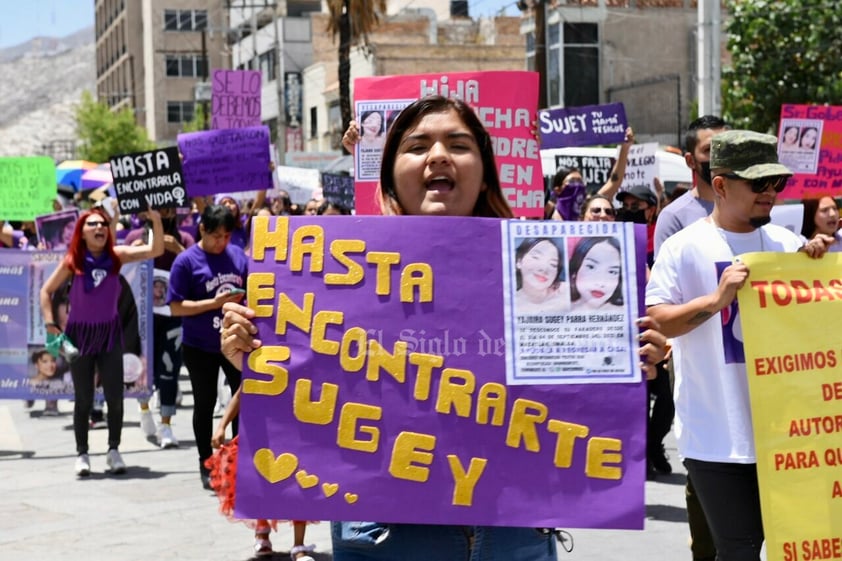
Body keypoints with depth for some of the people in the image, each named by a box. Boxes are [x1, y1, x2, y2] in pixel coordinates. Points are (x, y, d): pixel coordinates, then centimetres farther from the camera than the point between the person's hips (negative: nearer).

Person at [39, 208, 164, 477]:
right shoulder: (72, 261, -10)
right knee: (83, 399, 5)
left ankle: (114, 451, 16)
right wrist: (50, 324, -8)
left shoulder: (117, 256, -6)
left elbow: (155, 250, -14)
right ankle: (82, 454, 15)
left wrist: (156, 221, -29)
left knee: (115, 397, 1)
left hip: (110, 333, 1)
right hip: (80, 333, -1)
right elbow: (46, 291, 0)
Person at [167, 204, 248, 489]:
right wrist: (214, 303, -23)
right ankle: (206, 466, 19)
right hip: (200, 347, -4)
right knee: (205, 404, 8)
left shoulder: (237, 255, 1)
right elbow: (176, 307, -15)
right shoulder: (186, 261, -12)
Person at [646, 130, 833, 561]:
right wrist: (716, 299, -23)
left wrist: (816, 260, -4)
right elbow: (653, 322, -11)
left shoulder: (786, 243, 9)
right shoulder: (685, 247, -5)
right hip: (719, 438, -5)